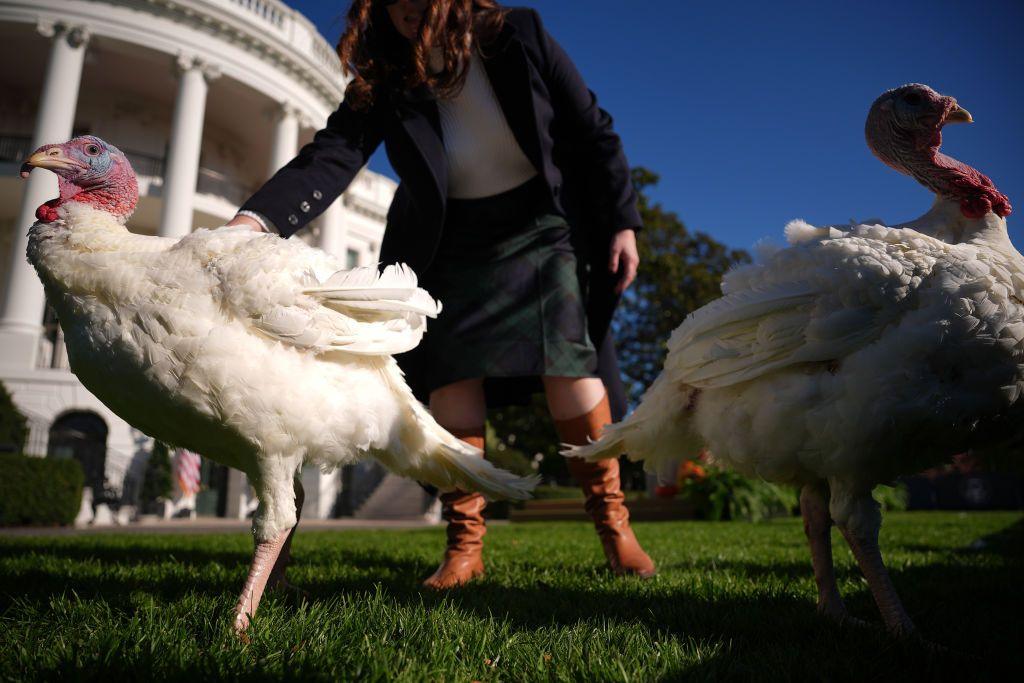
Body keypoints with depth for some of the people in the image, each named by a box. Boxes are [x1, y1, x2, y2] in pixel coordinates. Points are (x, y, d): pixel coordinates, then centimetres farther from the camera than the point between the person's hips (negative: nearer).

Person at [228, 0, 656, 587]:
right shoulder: (384, 82, -7)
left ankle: (612, 522, -3)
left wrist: (622, 224, -7)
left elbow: (594, 134, -4)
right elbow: (330, 157, -21)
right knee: (452, 372, -12)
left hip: (540, 226, -1)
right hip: (453, 245, 2)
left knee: (566, 358, -18)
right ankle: (465, 543, -2)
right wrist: (255, 219, -39)